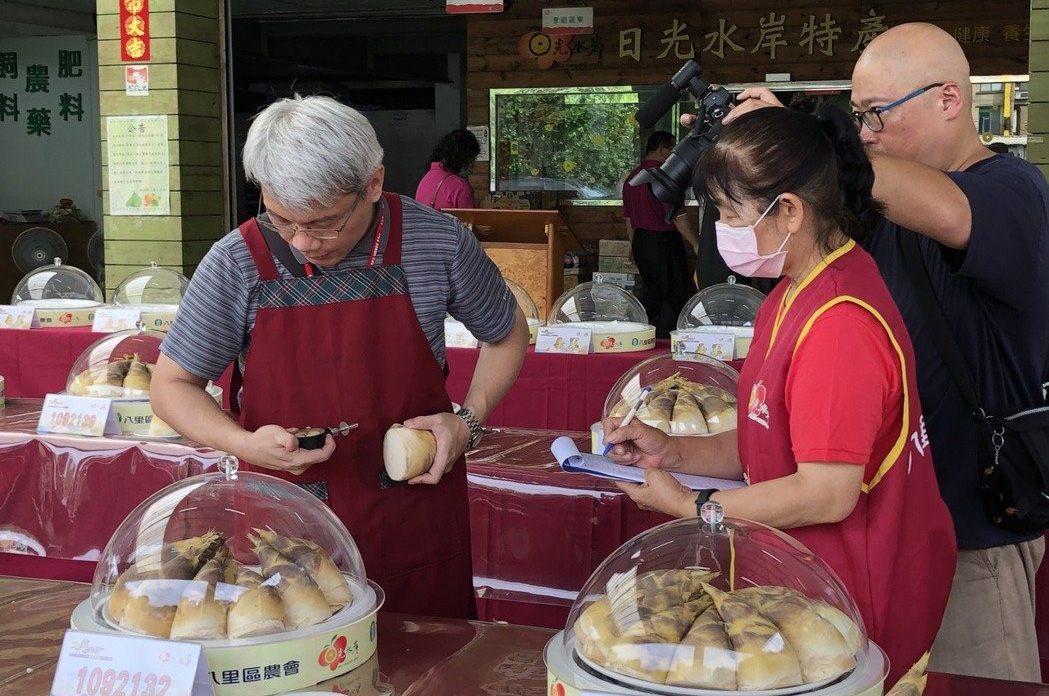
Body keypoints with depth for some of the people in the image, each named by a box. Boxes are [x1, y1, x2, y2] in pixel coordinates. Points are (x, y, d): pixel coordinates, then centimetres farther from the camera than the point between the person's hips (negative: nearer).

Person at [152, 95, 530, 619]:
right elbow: (171, 386, 1)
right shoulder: (236, 264, -11)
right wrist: (245, 444, -17)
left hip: (417, 519, 1)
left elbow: (507, 333, 9)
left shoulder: (438, 243, -9)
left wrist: (469, 421, -6)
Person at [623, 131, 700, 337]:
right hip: (664, 241, -8)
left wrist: (634, 245, 27)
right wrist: (696, 243, -12)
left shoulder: (631, 177, 11)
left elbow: (628, 218, 18)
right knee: (674, 297, 1)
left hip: (641, 242, 8)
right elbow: (677, 215, -18)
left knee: (653, 292, 20)